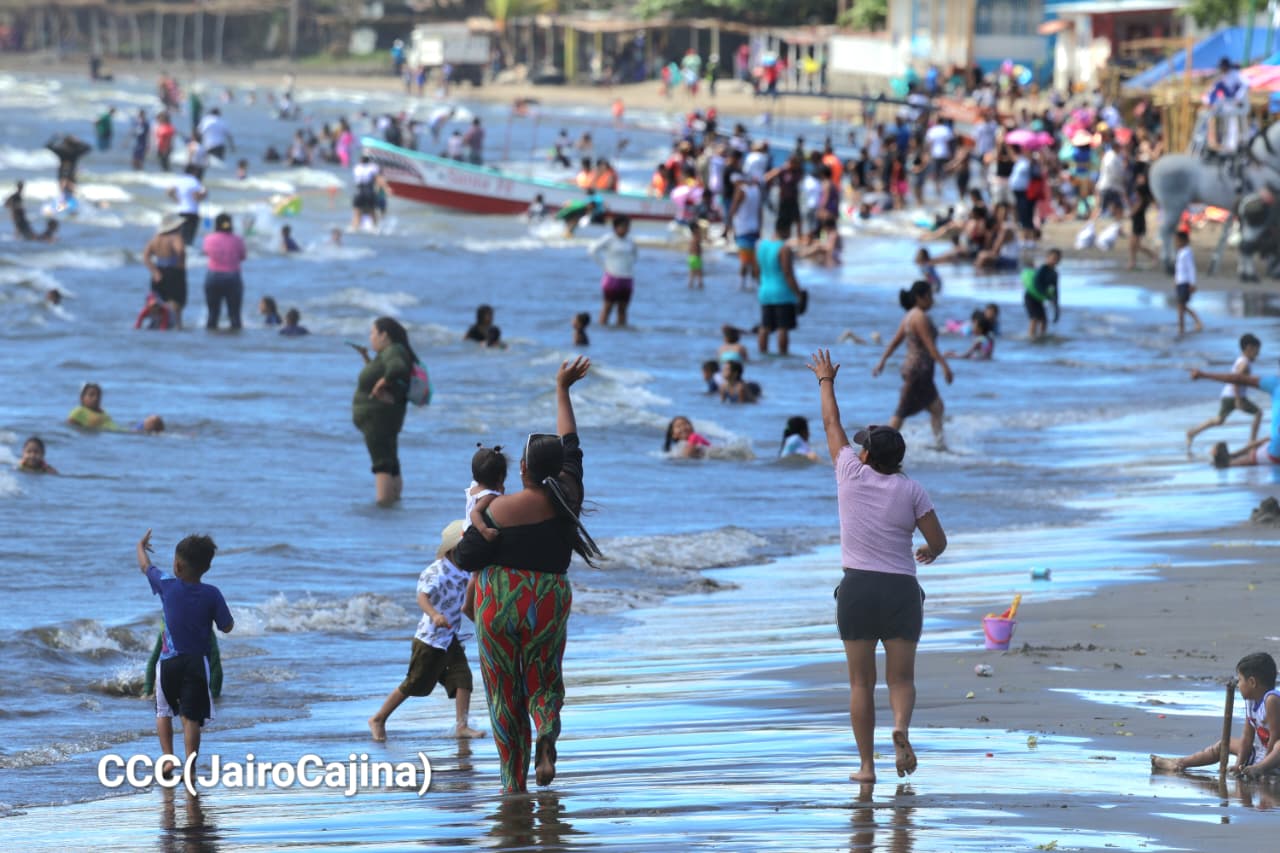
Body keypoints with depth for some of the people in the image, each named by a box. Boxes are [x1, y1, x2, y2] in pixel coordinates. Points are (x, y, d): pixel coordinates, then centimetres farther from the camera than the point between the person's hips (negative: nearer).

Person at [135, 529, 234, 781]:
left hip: (169, 661, 0)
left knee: (164, 712, 19)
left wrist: (141, 547, 33)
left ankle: (167, 758, 7)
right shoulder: (212, 595, -8)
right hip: (197, 662, 0)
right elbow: (227, 627, -2)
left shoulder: (167, 585, -7)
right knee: (191, 716, 0)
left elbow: (145, 566, 13)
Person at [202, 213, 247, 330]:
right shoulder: (237, 239, -7)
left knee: (213, 313, 8)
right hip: (232, 277, -1)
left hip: (213, 276, 1)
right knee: (234, 314, 2)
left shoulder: (209, 239, -5)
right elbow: (242, 257, 4)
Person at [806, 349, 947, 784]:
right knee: (901, 677, 6)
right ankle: (901, 729, -25)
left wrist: (826, 380, 30)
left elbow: (832, 425, 15)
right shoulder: (912, 489, -1)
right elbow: (939, 540, -1)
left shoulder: (852, 473, 0)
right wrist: (930, 551, 24)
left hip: (857, 587, 0)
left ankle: (867, 765, 2)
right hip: (902, 588, 0)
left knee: (861, 682, 5)